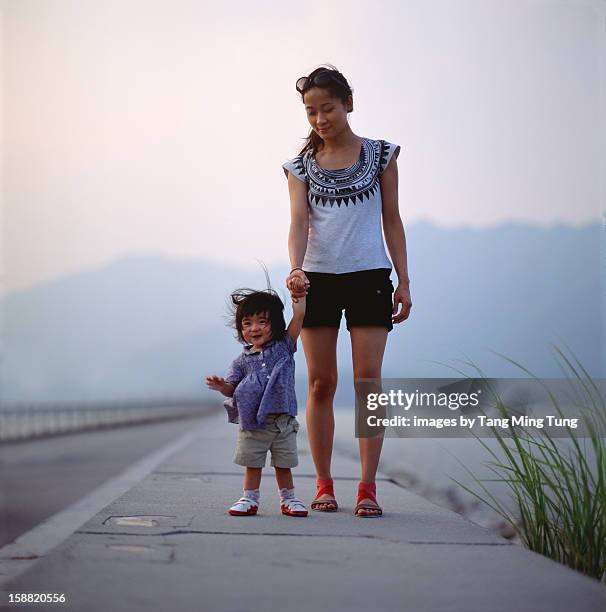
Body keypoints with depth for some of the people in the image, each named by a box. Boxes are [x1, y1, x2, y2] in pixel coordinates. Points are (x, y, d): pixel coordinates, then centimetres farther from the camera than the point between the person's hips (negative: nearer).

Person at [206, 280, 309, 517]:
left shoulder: (283, 347, 2)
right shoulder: (242, 361, 4)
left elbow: (299, 316, -3)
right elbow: (232, 388, 4)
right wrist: (221, 386, -16)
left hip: (283, 422, 0)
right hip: (252, 423, 1)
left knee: (283, 464, 9)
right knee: (252, 464, 8)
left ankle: (288, 498, 22)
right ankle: (250, 499, 18)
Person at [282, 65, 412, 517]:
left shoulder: (380, 154, 6)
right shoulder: (302, 165, 6)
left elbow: (392, 220, 8)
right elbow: (299, 222, -6)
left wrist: (404, 281, 3)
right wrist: (295, 269, -25)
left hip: (369, 277, -1)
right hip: (318, 279, 1)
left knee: (368, 380, -6)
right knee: (321, 383, 3)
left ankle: (368, 487, -3)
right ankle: (324, 485, 10)